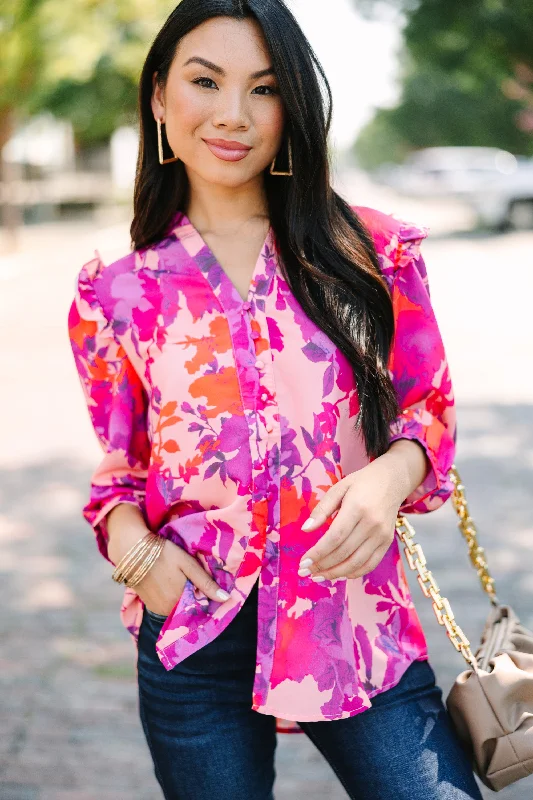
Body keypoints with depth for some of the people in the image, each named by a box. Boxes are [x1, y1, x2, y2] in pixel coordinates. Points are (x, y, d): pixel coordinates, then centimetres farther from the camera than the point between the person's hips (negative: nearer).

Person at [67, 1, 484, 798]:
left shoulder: (369, 252, 1)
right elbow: (121, 471, 11)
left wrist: (392, 473, -14)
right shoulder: (119, 296, 2)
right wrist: (130, 541, -10)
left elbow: (430, 409, 7)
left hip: (358, 623, 0)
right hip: (197, 639, 1)